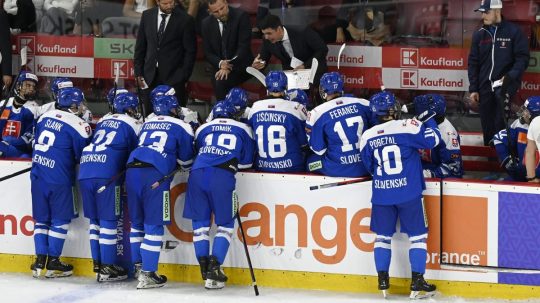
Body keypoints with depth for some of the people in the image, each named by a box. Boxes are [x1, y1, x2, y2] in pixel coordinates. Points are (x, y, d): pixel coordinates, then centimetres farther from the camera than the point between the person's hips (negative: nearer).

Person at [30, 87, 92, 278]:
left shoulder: (45, 117, 9)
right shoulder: (79, 126, -10)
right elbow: (83, 155, -5)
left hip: (38, 176, 6)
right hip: (59, 179, -6)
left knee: (42, 219, 13)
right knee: (61, 220, 6)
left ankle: (40, 260, 10)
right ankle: (53, 262, 6)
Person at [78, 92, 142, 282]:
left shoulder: (104, 121, 25)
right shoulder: (132, 125, 6)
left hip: (85, 171, 6)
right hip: (106, 175, -6)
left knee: (95, 219, 14)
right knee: (109, 220, -1)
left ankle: (97, 263, 18)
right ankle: (107, 268, -2)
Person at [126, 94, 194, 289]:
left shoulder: (146, 125, 25)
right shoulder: (181, 127, 10)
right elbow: (186, 161, 14)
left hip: (132, 170, 5)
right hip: (156, 175, -5)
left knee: (137, 222, 18)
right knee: (154, 225, -2)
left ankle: (138, 265, 24)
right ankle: (147, 274, -5)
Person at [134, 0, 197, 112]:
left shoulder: (185, 20, -5)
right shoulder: (147, 16, 6)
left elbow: (190, 51, -1)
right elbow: (140, 45, 12)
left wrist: (184, 76, -6)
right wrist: (139, 72, 7)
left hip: (174, 77, -3)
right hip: (151, 75, 3)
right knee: (150, 114, 2)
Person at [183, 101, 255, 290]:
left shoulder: (203, 129, 25)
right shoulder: (243, 130, 21)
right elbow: (246, 162, 21)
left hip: (197, 174, 2)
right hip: (222, 177, -2)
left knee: (200, 222, 14)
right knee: (225, 224, 8)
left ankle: (204, 267, 11)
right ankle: (214, 268, -5)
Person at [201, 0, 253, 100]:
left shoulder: (241, 16, -10)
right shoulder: (207, 23, 3)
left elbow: (244, 46, -15)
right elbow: (208, 52, 6)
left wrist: (229, 66, -23)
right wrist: (220, 63, -15)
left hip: (240, 66, -4)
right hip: (219, 67, 4)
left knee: (221, 82, -28)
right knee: (217, 81, -23)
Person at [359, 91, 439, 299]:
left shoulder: (367, 137, 2)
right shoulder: (407, 127, -12)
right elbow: (432, 139, -7)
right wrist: (428, 119, 9)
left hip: (381, 194, 3)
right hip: (409, 193, -3)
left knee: (383, 235, 15)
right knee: (417, 235, 5)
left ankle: (383, 280, 13)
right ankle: (417, 281, 2)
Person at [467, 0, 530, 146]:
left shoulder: (513, 32, -3)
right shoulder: (479, 35, 10)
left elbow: (522, 58, -5)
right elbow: (473, 63, 12)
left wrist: (510, 76, -20)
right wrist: (473, 89, 6)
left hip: (505, 81, -5)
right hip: (485, 85, 5)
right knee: (487, 124, 7)